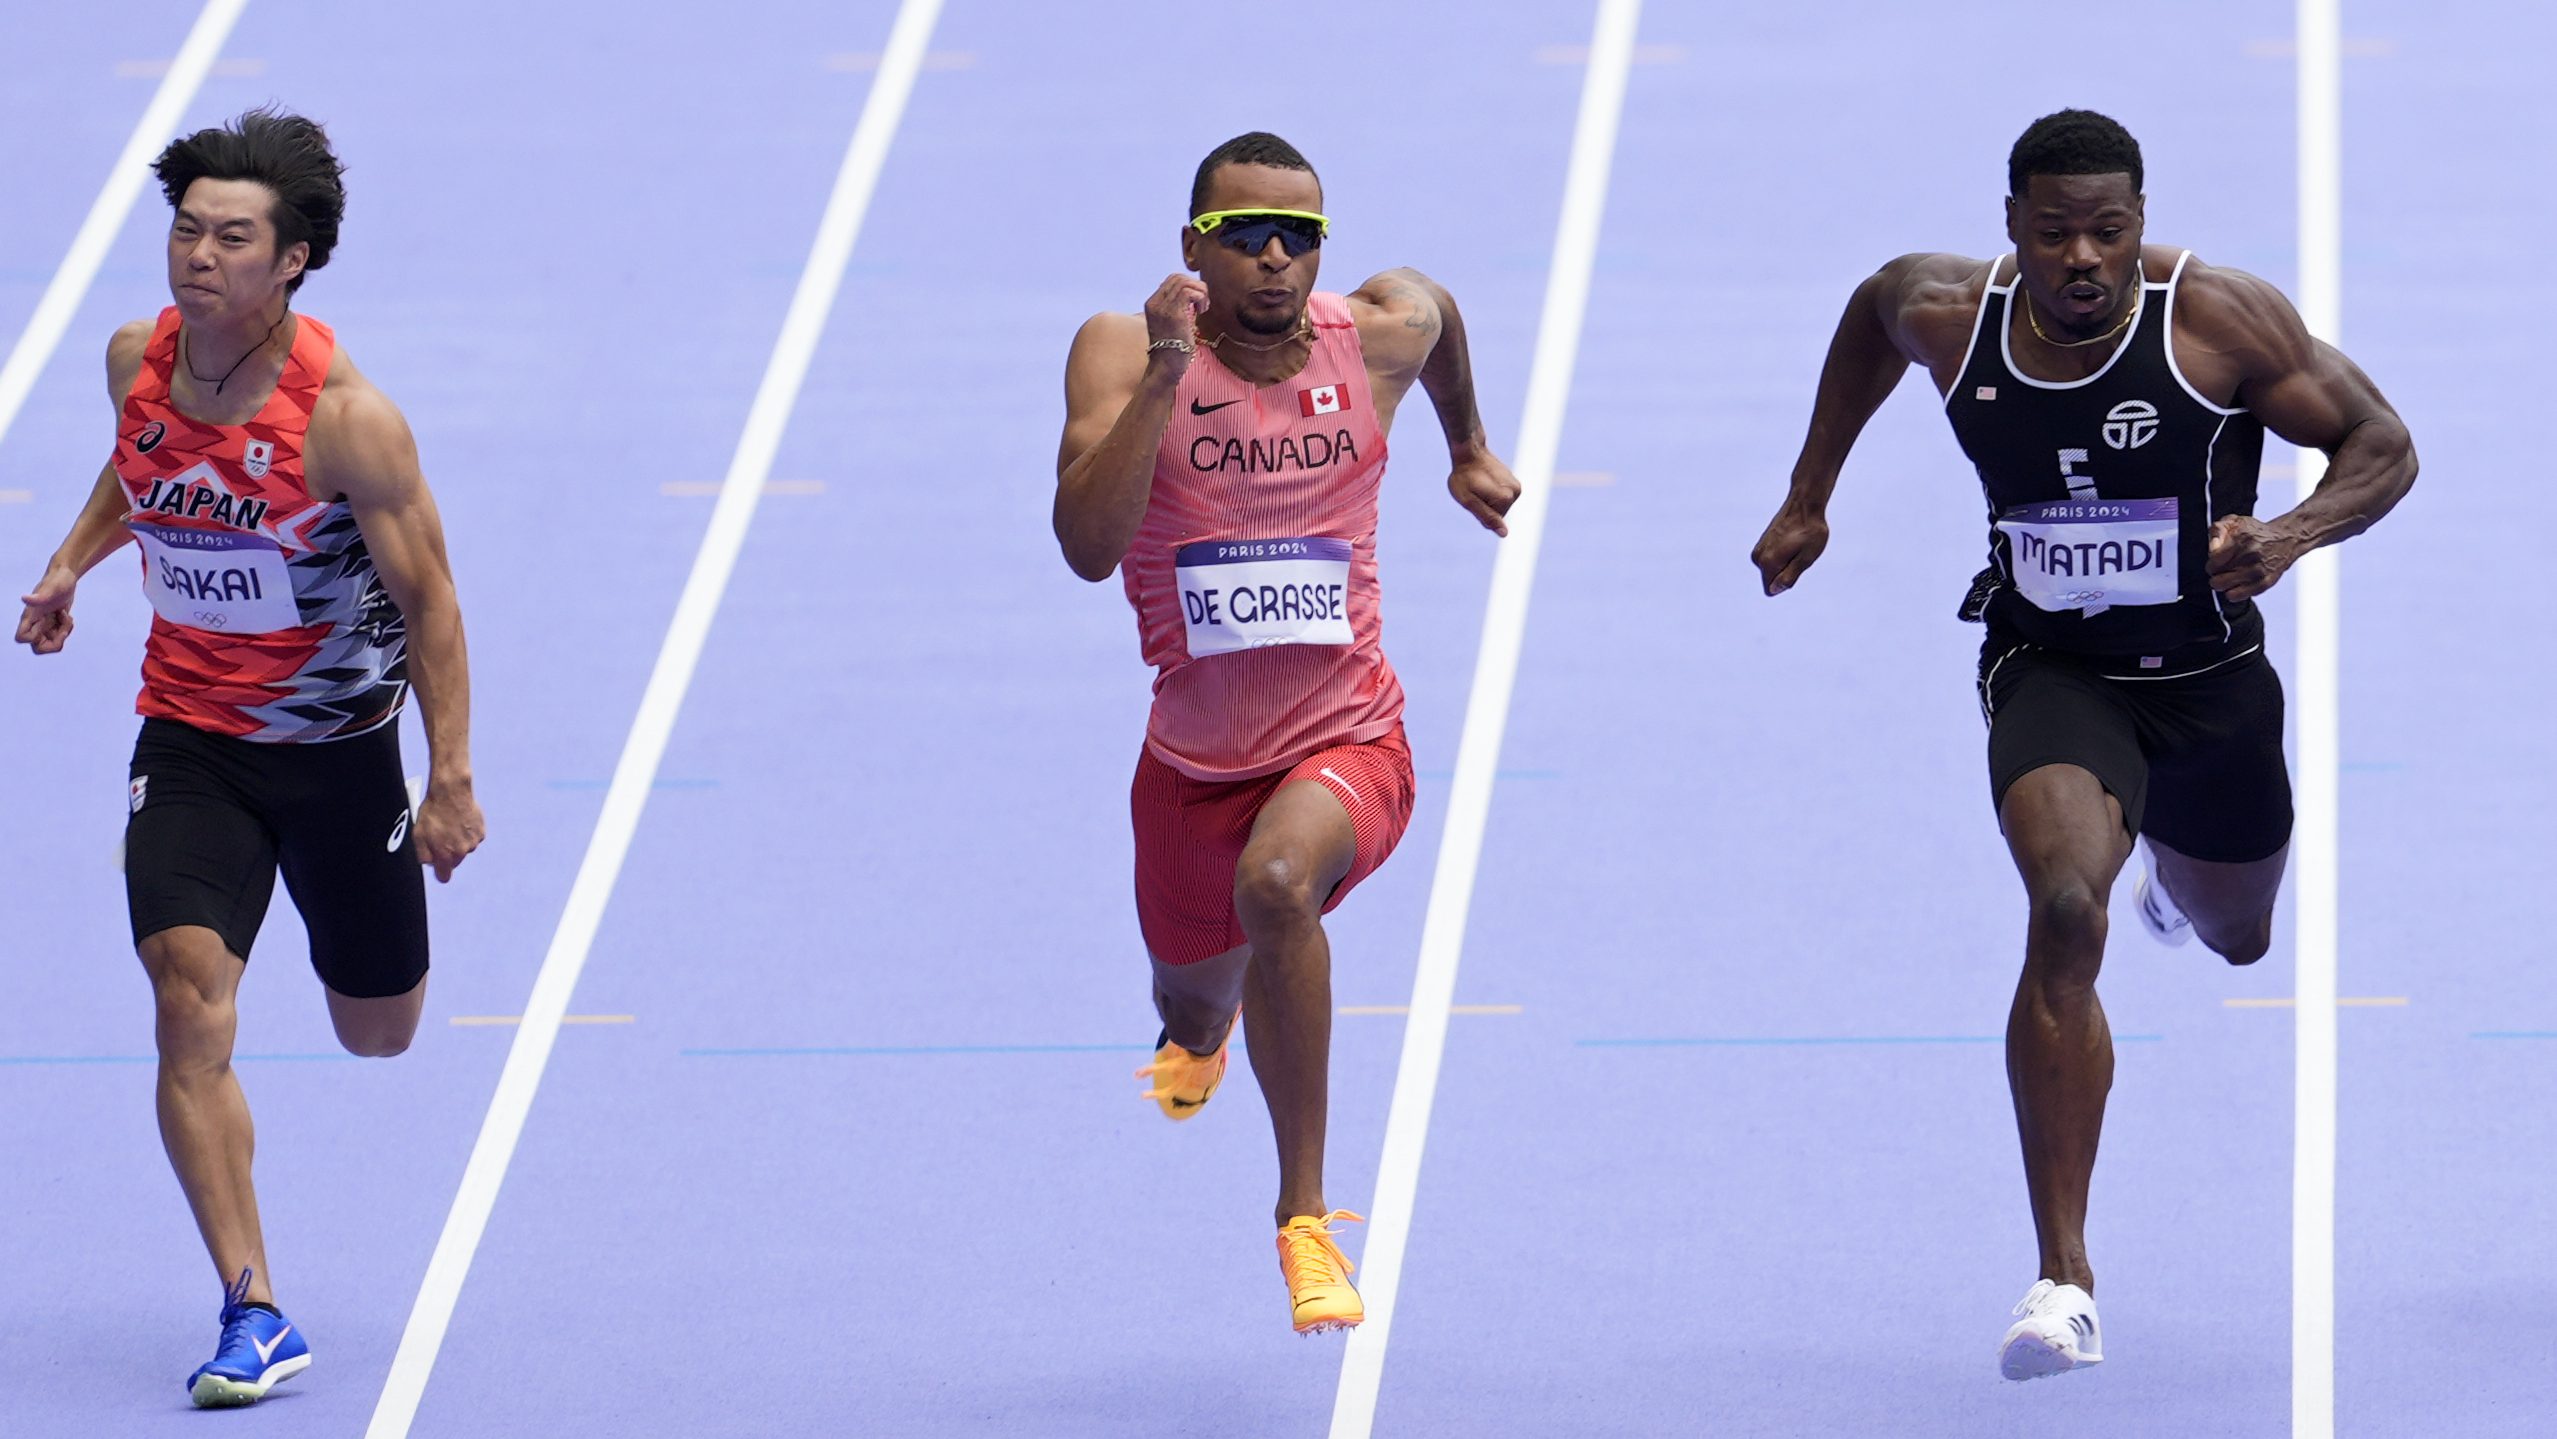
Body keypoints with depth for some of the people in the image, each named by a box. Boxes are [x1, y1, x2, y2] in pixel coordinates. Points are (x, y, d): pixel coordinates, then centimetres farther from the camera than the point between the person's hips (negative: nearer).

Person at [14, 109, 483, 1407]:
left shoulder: (347, 419, -22)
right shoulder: (137, 362, -8)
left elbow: (426, 595, -14)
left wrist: (451, 779, -16)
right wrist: (74, 561, 9)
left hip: (339, 747, -2)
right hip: (190, 740, 2)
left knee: (377, 1033, 15)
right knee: (189, 1000, -19)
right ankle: (253, 1313, -17)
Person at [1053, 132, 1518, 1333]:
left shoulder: (1379, 335, -8)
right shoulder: (1125, 354, -15)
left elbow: (1436, 312, 19)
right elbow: (1088, 548, -29)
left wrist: (1467, 446, 32)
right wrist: (1163, 376, -36)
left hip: (1347, 746, -2)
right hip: (1193, 759, 2)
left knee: (1278, 884, -36)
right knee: (1195, 997, 24)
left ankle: (1304, 1213, -24)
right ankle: (1193, 1035, 68)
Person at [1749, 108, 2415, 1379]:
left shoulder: (2220, 319, -20)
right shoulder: (1950, 316, -13)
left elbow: (2383, 446, -13)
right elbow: (1872, 308, 13)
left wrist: (2291, 535, -33)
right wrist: (1810, 496, 16)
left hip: (2209, 680, 1)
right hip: (2050, 670, -1)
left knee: (2235, 939, 26)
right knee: (2066, 909, -29)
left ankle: (2180, 881, 70)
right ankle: (2064, 1281, -28)